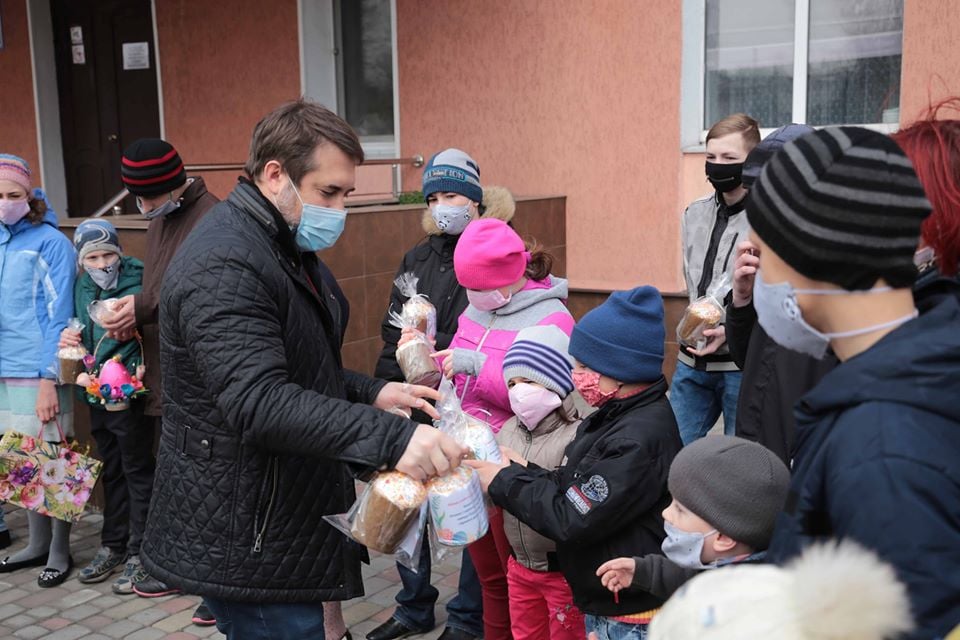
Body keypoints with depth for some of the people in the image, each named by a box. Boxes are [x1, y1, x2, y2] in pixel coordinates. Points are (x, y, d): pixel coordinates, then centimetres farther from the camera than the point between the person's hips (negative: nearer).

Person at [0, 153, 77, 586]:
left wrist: (49, 378, -15)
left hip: (38, 372, -6)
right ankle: (37, 543, 27)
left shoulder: (50, 242, -8)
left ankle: (60, 552, 15)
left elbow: (58, 316, -11)